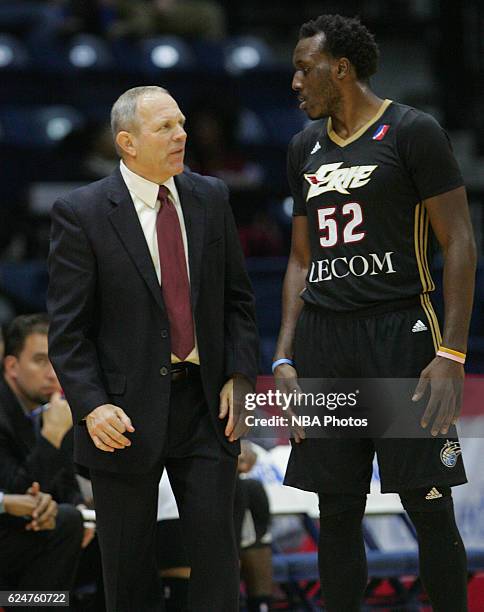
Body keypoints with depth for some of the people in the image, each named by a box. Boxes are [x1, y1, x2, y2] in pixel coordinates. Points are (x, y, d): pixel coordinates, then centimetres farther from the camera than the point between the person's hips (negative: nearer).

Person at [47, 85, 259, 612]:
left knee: (215, 545, -1)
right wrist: (91, 406, -18)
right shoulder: (81, 213, -7)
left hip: (205, 404, 3)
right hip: (127, 414, -3)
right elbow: (67, 327, -8)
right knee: (129, 566, 6)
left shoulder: (210, 198, 6)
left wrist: (239, 376, -2)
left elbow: (237, 298, 11)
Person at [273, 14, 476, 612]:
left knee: (430, 511, -6)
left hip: (399, 332, -6)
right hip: (323, 337, 6)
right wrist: (285, 357, 9)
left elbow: (459, 243, -7)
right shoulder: (306, 146, 16)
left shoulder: (412, 131, -4)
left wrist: (451, 355, -15)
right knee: (337, 513, 7)